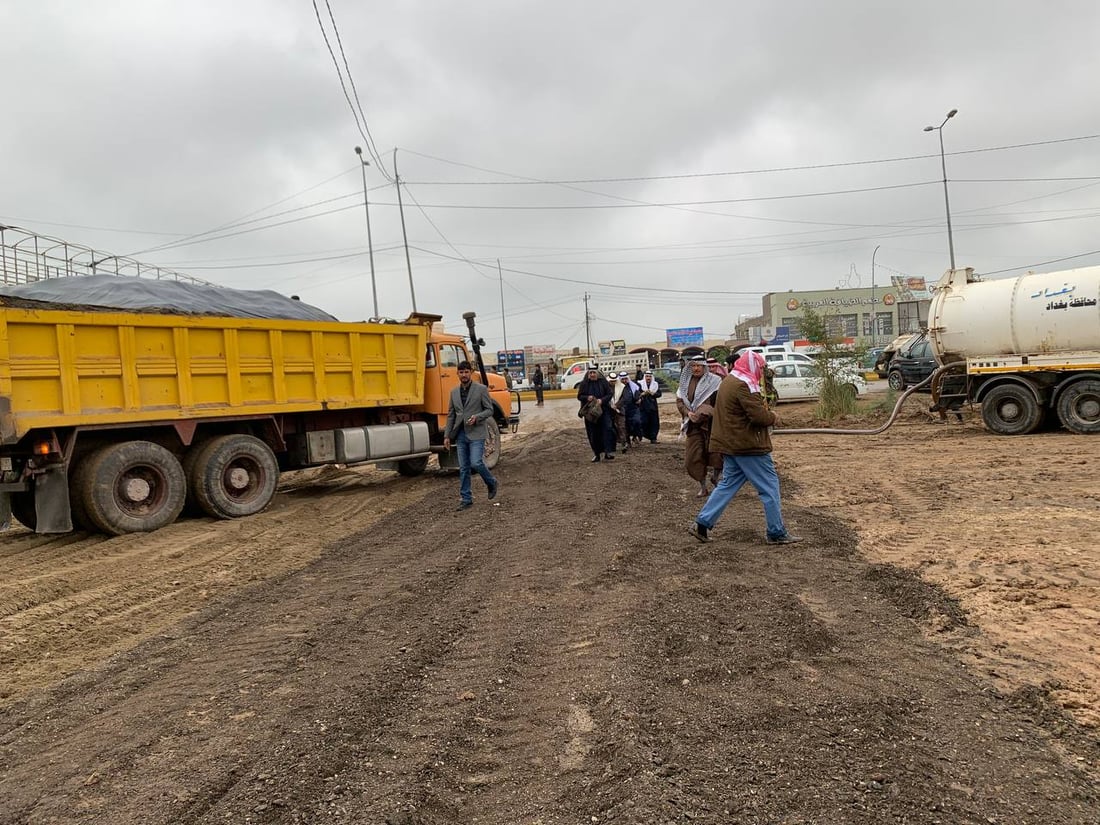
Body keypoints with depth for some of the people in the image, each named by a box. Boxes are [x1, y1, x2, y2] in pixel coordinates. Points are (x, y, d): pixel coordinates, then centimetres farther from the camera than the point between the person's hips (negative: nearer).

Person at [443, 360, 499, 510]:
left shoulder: (481, 389, -3)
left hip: (476, 433, -5)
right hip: (460, 434, 5)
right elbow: (451, 415, 14)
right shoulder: (454, 392, 11)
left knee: (476, 463, -15)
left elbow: (489, 410, -2)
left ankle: (491, 483, 13)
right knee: (463, 468, 5)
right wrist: (447, 436, 9)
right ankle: (466, 499, 12)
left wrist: (477, 417, -21)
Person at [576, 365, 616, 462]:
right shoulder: (584, 384, 3)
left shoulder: (603, 382, 2)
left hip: (603, 410, -1)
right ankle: (596, 454, 12)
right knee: (593, 434, 4)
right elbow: (579, 396, 5)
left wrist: (602, 400, -16)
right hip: (590, 412, 1)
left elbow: (609, 394, 2)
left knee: (607, 429, -13)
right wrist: (587, 398, -15)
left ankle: (607, 452, -12)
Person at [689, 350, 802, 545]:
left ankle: (702, 523, 9)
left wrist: (766, 412, 8)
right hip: (748, 446, -10)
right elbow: (759, 415, -23)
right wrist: (774, 417, -3)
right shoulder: (744, 385, -18)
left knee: (728, 484, 14)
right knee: (770, 487, 1)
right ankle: (777, 533, 8)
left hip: (731, 444, 10)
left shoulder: (729, 381, 14)